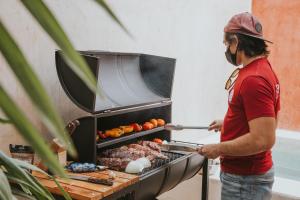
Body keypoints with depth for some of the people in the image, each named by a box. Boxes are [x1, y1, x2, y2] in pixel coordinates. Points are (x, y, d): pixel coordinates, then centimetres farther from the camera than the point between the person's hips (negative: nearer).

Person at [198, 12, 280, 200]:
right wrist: (228, 124, 18)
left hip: (245, 179, -9)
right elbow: (264, 122, 18)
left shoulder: (254, 79, -24)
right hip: (245, 172, 9)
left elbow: (263, 139, -30)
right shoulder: (261, 69, 8)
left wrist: (218, 149, -20)